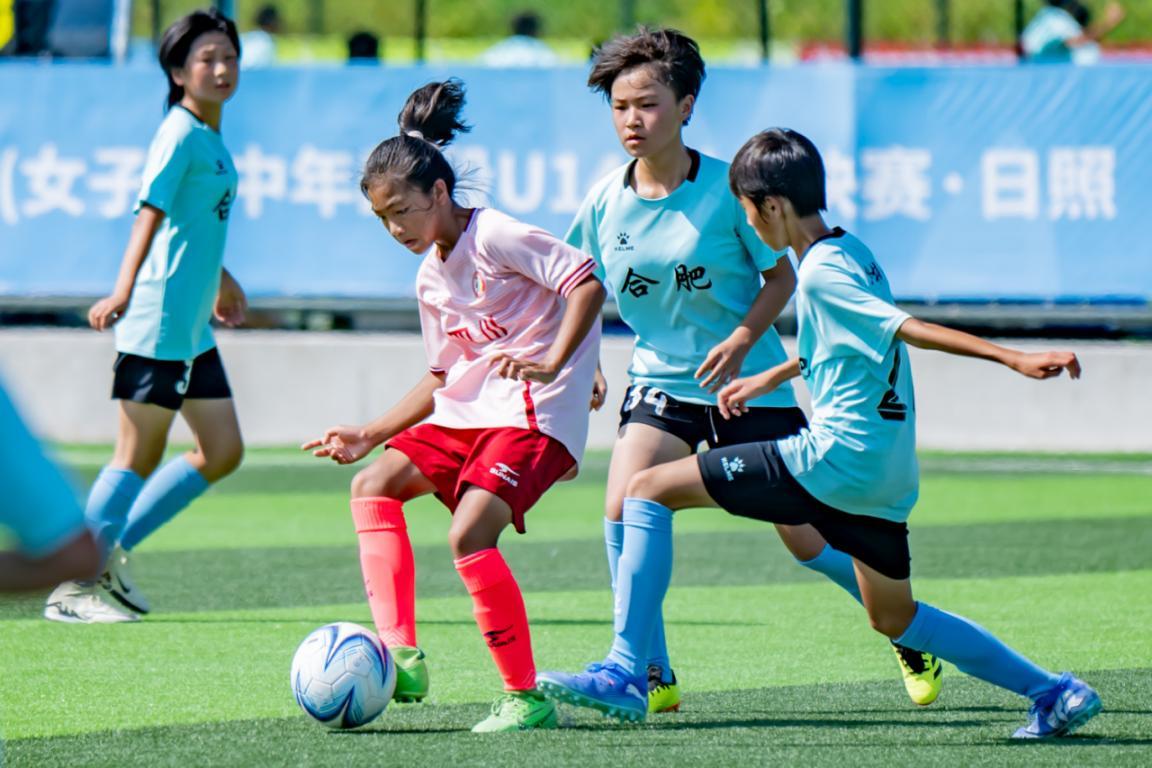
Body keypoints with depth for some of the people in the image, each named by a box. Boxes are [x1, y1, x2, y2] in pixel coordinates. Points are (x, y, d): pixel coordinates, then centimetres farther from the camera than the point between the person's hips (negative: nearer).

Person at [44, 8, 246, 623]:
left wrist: (219, 280, 44)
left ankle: (111, 549, 17)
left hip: (192, 329, 9)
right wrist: (123, 292, -37)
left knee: (222, 452, 10)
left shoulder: (209, 136, 14)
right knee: (138, 458, -5)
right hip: (159, 321, -9)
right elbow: (150, 214, -25)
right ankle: (74, 584, 3)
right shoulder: (180, 134, -13)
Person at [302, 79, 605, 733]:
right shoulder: (431, 278, 16)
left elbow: (587, 283, -18)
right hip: (466, 413, 9)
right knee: (372, 486, -4)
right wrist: (370, 435, 16)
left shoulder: (495, 237, -10)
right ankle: (402, 655, -14)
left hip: (533, 413, -9)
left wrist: (550, 366, -29)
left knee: (469, 533, -24)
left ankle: (527, 696, -14)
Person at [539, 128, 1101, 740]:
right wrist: (768, 378, 36)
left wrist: (1014, 359, -29)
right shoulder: (852, 252, 13)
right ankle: (1054, 694, 21)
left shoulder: (820, 273, -14)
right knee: (894, 619, 25)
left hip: (834, 459, -9)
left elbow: (909, 329, -21)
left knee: (649, 489, -4)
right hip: (886, 476, 9)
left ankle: (624, 673, -11)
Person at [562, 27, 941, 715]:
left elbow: (782, 276, -6)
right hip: (661, 378, 3)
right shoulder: (606, 202, -6)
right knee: (623, 508, -20)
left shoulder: (727, 187, -14)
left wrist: (741, 339, -21)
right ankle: (652, 678, -9)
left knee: (807, 537, 3)